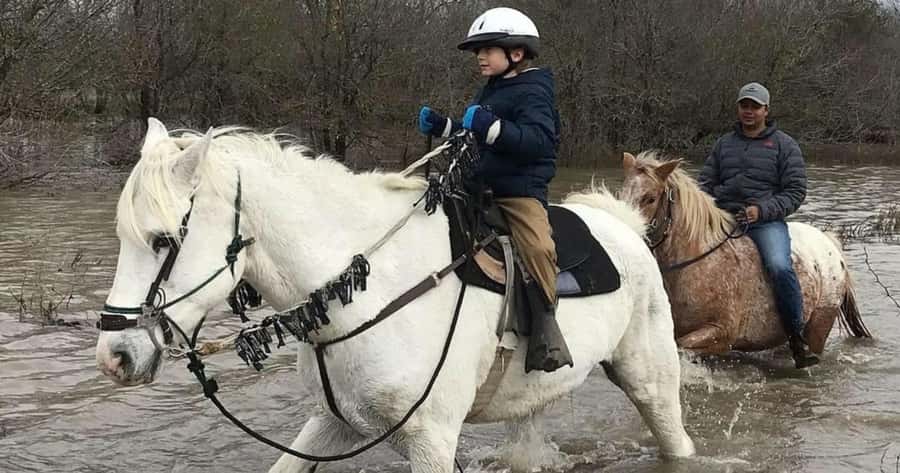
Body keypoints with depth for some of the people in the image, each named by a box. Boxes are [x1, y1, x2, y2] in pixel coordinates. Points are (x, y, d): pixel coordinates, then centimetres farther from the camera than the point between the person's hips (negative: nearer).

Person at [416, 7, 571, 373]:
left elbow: (538, 139, -23)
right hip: (482, 189, 10)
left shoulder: (532, 92, -7)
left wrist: (490, 126, -34)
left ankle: (544, 323, -23)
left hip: (521, 191, -9)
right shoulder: (489, 94, 20)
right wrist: (440, 126, 16)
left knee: (537, 247, -32)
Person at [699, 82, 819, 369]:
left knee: (780, 268, -30)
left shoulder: (784, 145, 7)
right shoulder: (724, 144, 20)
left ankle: (797, 340, -17)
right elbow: (706, 182, 21)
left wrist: (761, 210, -14)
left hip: (766, 220, -4)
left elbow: (795, 192, 1)